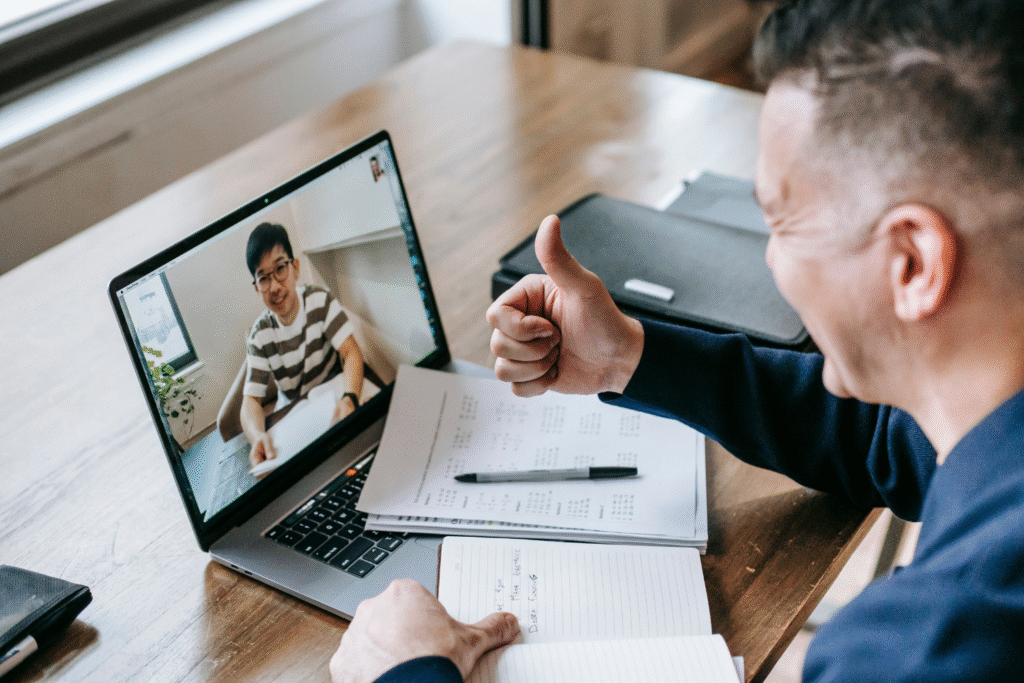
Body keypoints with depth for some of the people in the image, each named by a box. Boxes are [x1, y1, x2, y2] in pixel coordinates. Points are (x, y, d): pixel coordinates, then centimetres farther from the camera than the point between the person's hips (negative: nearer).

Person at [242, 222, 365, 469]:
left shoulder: (320, 301, -10)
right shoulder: (259, 336, -9)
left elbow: (352, 352, -19)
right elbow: (250, 400, -13)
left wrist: (349, 399, -43)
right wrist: (258, 436, -40)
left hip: (334, 400, 0)